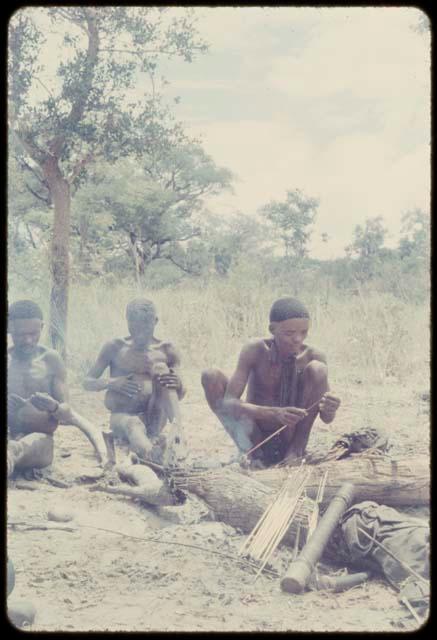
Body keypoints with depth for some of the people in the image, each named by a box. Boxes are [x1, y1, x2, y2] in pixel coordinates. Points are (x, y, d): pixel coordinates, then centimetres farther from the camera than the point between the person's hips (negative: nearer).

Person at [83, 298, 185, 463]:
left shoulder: (165, 350, 6)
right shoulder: (115, 348, 5)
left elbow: (179, 395, 7)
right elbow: (87, 383, 7)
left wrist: (178, 385, -19)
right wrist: (111, 383, -15)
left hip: (152, 419, 2)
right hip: (121, 417, -1)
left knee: (161, 369, -20)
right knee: (132, 424, -38)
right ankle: (150, 452, -72)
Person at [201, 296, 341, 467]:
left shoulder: (313, 356, -10)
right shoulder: (255, 351, -15)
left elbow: (326, 418, -10)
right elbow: (228, 403, -25)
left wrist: (329, 410, -36)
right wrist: (275, 413, -41)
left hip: (289, 439, 1)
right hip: (255, 438, 0)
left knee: (317, 369, -19)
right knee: (211, 376, -21)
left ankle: (296, 452, -16)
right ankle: (254, 454, -18)